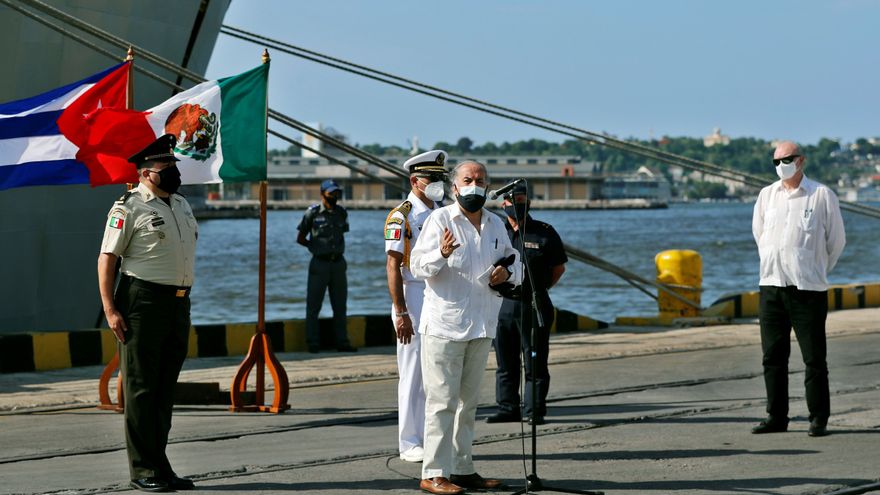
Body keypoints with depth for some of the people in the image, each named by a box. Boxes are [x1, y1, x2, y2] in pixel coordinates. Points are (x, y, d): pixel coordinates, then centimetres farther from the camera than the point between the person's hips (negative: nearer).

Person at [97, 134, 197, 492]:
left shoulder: (181, 204, 17)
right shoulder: (129, 208, -7)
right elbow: (107, 258, -10)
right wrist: (110, 309, -17)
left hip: (178, 303, 8)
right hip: (143, 302, -8)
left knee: (166, 388, 11)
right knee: (140, 388, -3)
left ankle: (160, 466, 18)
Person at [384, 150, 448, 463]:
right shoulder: (401, 216, -9)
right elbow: (393, 266, -13)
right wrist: (400, 313, -18)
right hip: (413, 300, -7)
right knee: (413, 374, -3)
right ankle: (409, 444, 3)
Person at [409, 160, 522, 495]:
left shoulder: (496, 225, 12)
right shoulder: (440, 219, -6)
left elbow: (513, 259, 24)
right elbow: (418, 266, -12)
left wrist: (508, 272, 1)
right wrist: (442, 254, -32)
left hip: (482, 327, 7)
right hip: (444, 326, -7)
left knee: (468, 402, 13)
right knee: (442, 401, -9)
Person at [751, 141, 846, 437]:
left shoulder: (821, 195, -1)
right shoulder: (767, 195, 10)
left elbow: (836, 240, 8)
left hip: (808, 289, -4)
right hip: (771, 287, 4)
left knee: (814, 358, -3)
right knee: (773, 356, 6)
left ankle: (819, 418, 3)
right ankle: (776, 416, 13)